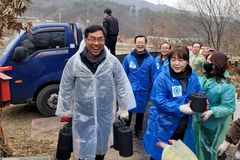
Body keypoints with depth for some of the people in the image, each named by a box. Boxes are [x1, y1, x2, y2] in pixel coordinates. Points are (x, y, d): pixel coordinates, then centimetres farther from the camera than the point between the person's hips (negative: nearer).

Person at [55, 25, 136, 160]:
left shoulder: (112, 61, -14)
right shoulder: (74, 62, -14)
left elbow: (122, 85, -3)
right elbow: (66, 89, -4)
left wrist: (124, 109, 2)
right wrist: (65, 111, 3)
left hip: (105, 115, 1)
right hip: (83, 116, -1)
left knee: (102, 146, 24)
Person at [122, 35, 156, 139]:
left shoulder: (150, 59, -5)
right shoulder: (128, 58, -5)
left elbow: (153, 77, -1)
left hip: (143, 91, 1)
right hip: (130, 90, 0)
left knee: (140, 112, 16)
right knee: (128, 111, 10)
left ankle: (138, 131, 36)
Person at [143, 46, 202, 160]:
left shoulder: (193, 77, -1)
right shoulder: (162, 77, -19)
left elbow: (199, 94, 10)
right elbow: (158, 100, -22)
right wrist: (180, 108, -28)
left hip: (183, 127, 5)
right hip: (163, 126, -5)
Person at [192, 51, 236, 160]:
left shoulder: (226, 86, -23)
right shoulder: (202, 79, -6)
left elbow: (229, 107, -22)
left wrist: (212, 112, -33)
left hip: (213, 126, -5)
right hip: (197, 120, 6)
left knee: (206, 151, 17)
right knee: (196, 146, 26)